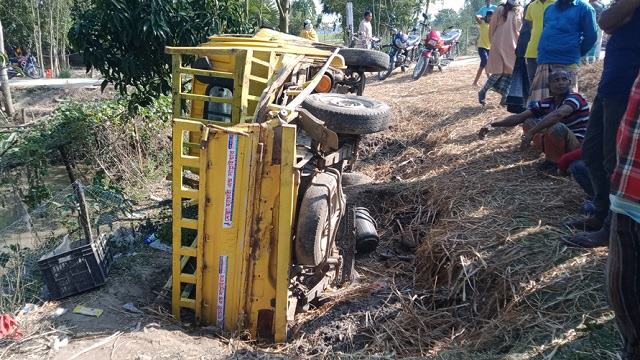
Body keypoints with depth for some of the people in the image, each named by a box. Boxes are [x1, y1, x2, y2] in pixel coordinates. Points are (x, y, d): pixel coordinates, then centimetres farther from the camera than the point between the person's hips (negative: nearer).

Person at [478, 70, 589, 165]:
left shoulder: (574, 98, -17)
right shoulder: (545, 104, 2)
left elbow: (558, 114, -38)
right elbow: (518, 117, -2)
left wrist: (532, 132, -45)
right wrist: (492, 124, -15)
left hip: (578, 146, -7)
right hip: (561, 146, 7)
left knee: (557, 127, -35)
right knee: (528, 122, 3)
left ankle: (556, 162, -10)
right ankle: (552, 159, -1)